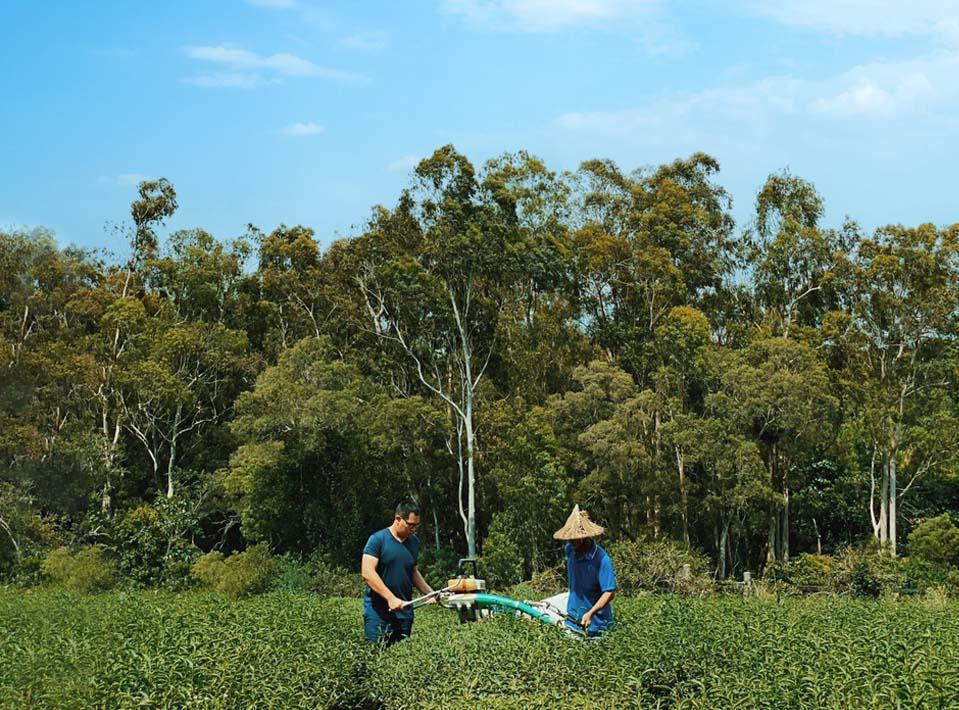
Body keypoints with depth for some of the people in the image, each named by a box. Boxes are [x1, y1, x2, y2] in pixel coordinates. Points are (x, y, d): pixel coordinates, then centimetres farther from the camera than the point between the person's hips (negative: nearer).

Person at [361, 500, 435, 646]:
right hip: (378, 612, -6)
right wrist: (391, 598, -24)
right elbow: (367, 573, -18)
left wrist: (429, 593, 10)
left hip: (404, 611, 6)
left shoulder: (414, 542, 10)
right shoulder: (378, 539, -9)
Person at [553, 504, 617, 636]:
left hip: (594, 620, -6)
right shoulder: (569, 550, -1)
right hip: (572, 617, 6)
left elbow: (610, 593, -24)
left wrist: (590, 613, -33)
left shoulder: (601, 559, -23)